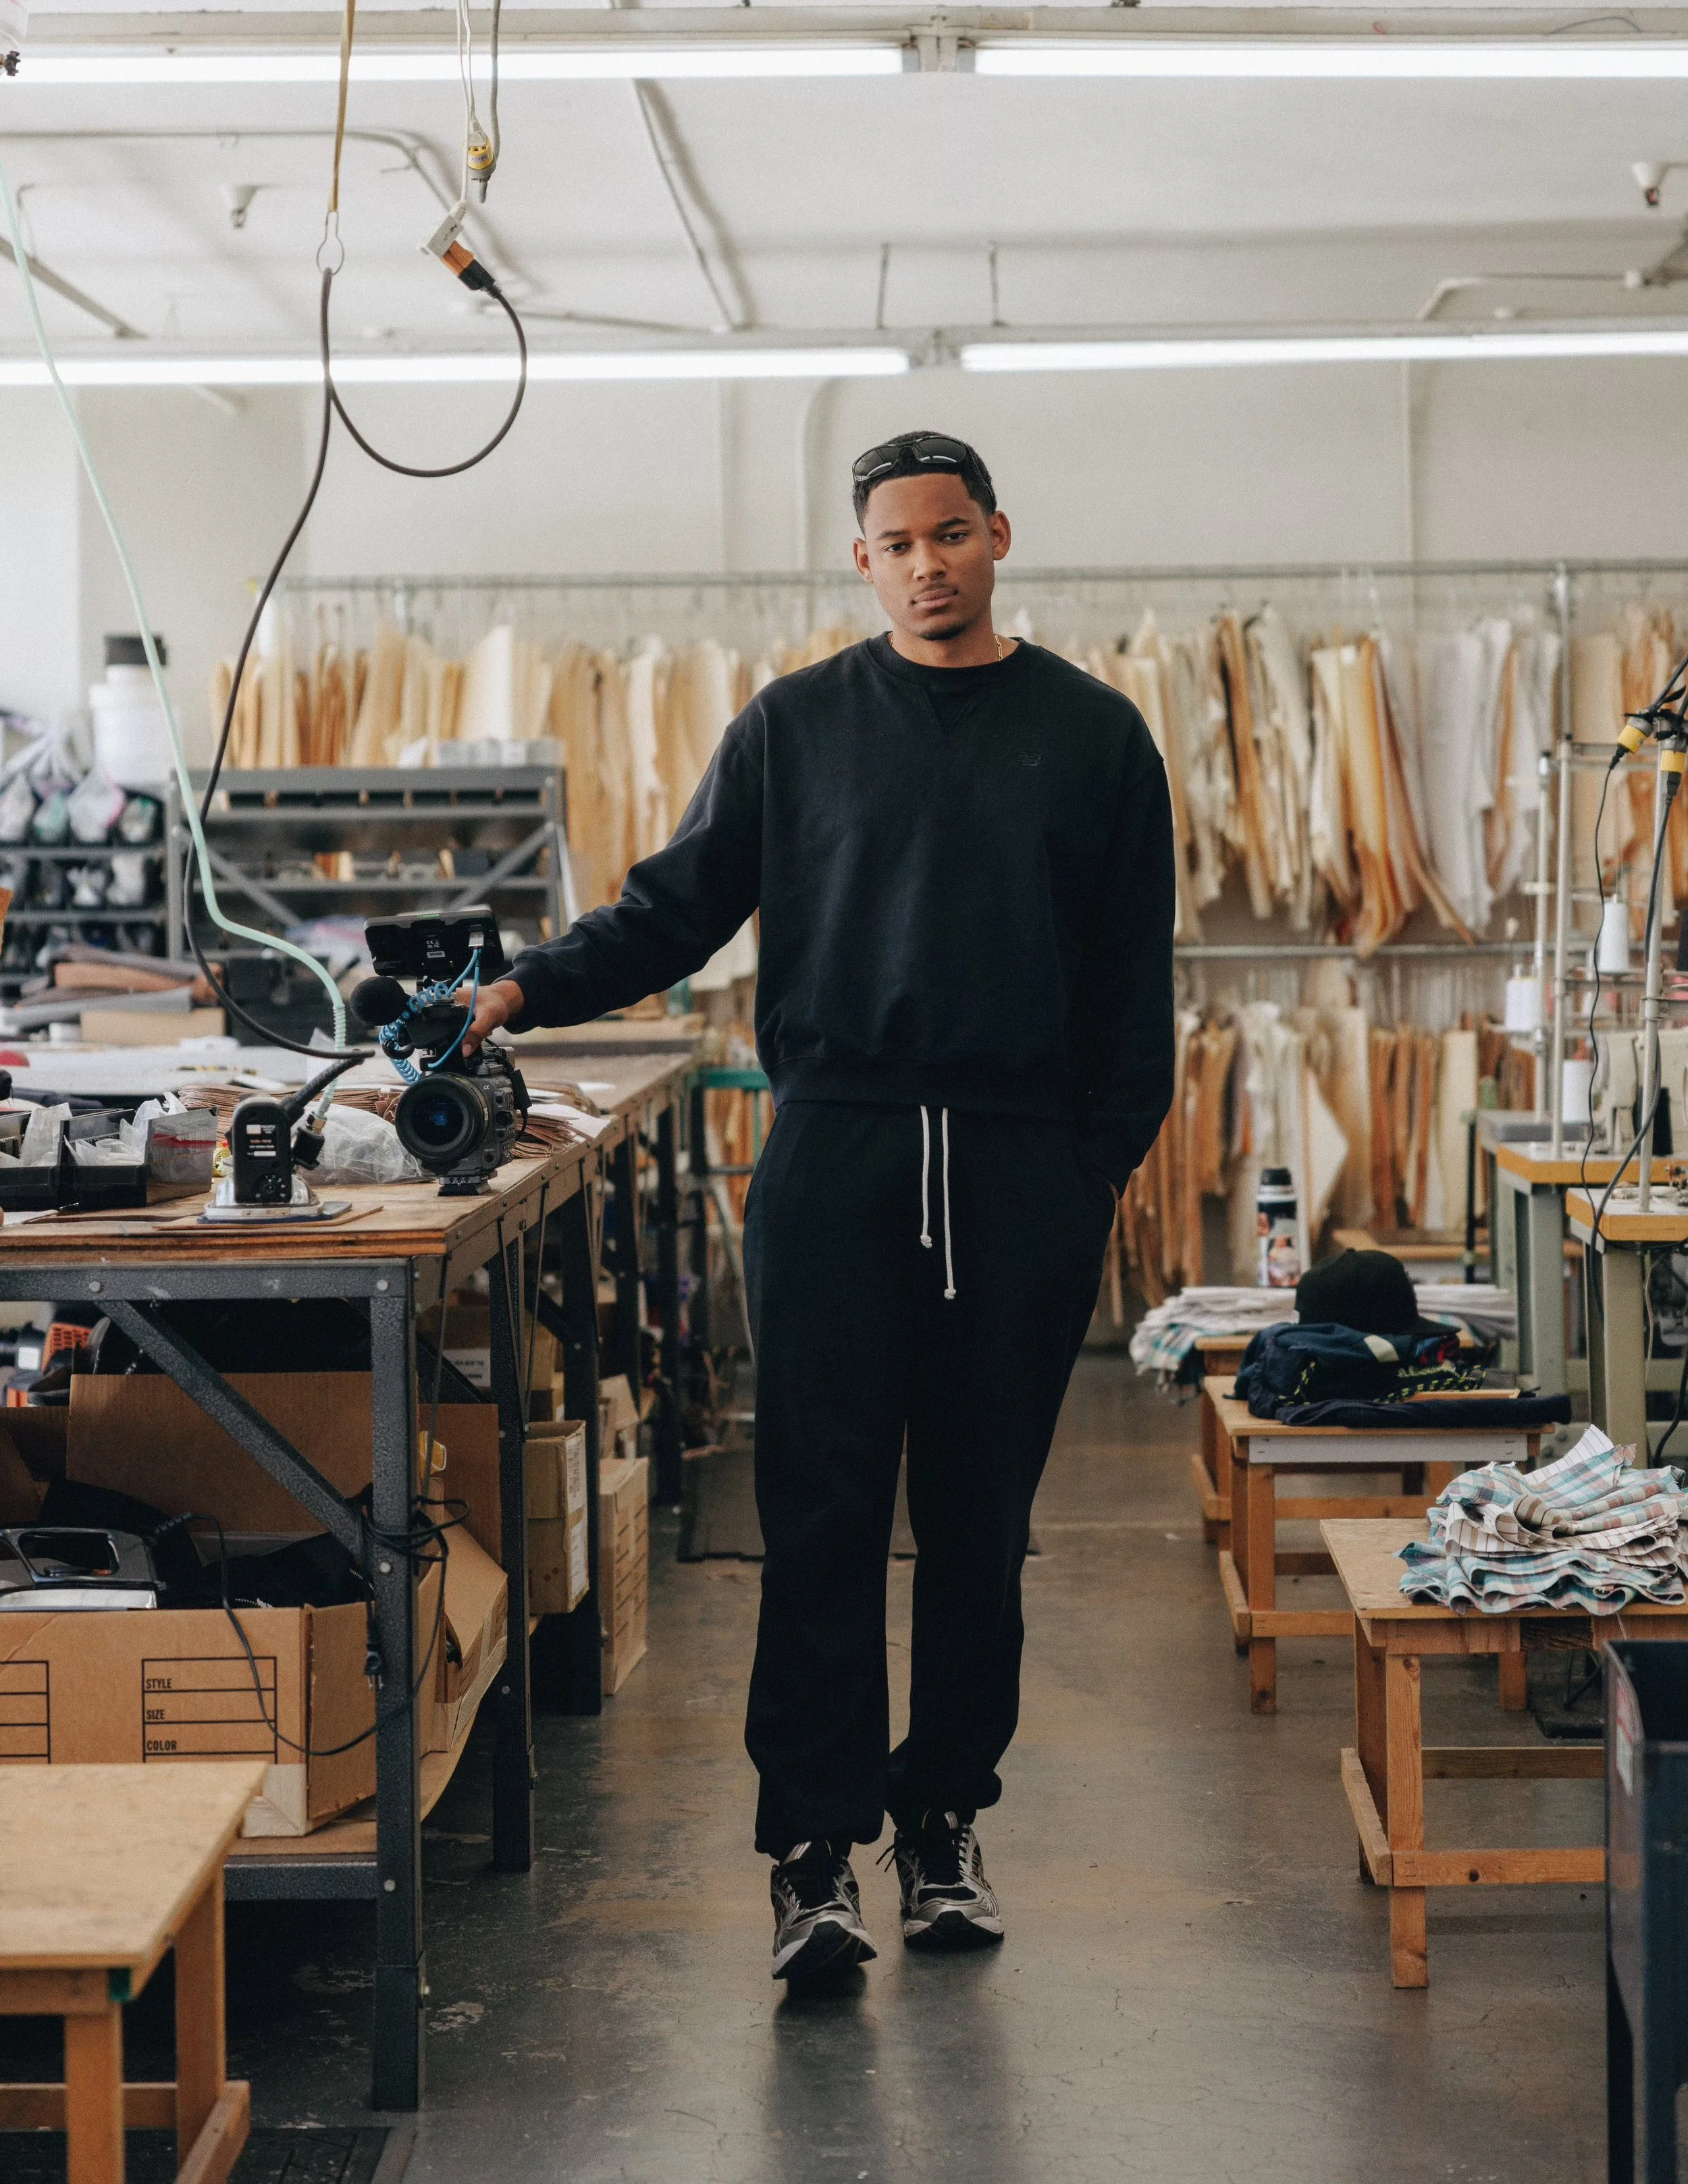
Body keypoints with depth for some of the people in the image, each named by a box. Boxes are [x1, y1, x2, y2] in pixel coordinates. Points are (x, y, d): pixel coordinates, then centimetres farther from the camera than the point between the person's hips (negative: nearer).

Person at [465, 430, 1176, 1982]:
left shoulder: (1091, 734, 9)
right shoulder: (798, 725, 9)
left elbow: (1134, 978, 10)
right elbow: (675, 911, 7)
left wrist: (1108, 1163, 3)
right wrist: (528, 989, -7)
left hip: (1022, 1170, 1)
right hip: (835, 1157, -1)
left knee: (981, 1518, 6)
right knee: (823, 1515, -5)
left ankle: (945, 1821, 18)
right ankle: (816, 1850, -2)